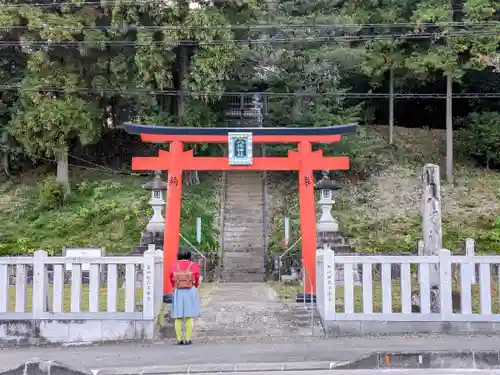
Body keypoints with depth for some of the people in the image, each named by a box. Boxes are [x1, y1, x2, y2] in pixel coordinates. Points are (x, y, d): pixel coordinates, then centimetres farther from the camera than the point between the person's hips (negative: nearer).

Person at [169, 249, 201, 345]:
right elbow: (197, 280, 1)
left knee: (178, 317, 7)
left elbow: (172, 280, 3)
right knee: (189, 316, 4)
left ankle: (179, 339, 7)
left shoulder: (173, 266, 0)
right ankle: (188, 339, 2)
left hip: (178, 292, 2)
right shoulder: (194, 265, -4)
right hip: (190, 292, -1)